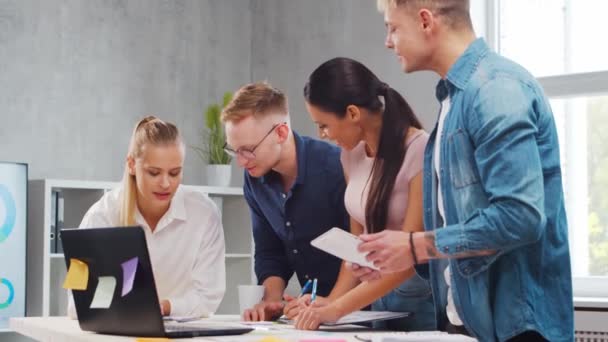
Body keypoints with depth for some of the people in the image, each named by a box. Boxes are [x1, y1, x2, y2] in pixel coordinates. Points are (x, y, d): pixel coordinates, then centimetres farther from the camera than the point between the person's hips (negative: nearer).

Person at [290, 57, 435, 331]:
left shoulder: (421, 153, -18)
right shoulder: (352, 153, 2)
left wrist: (336, 309, -23)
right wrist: (331, 300, -8)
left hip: (420, 296, -6)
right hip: (374, 295, 6)